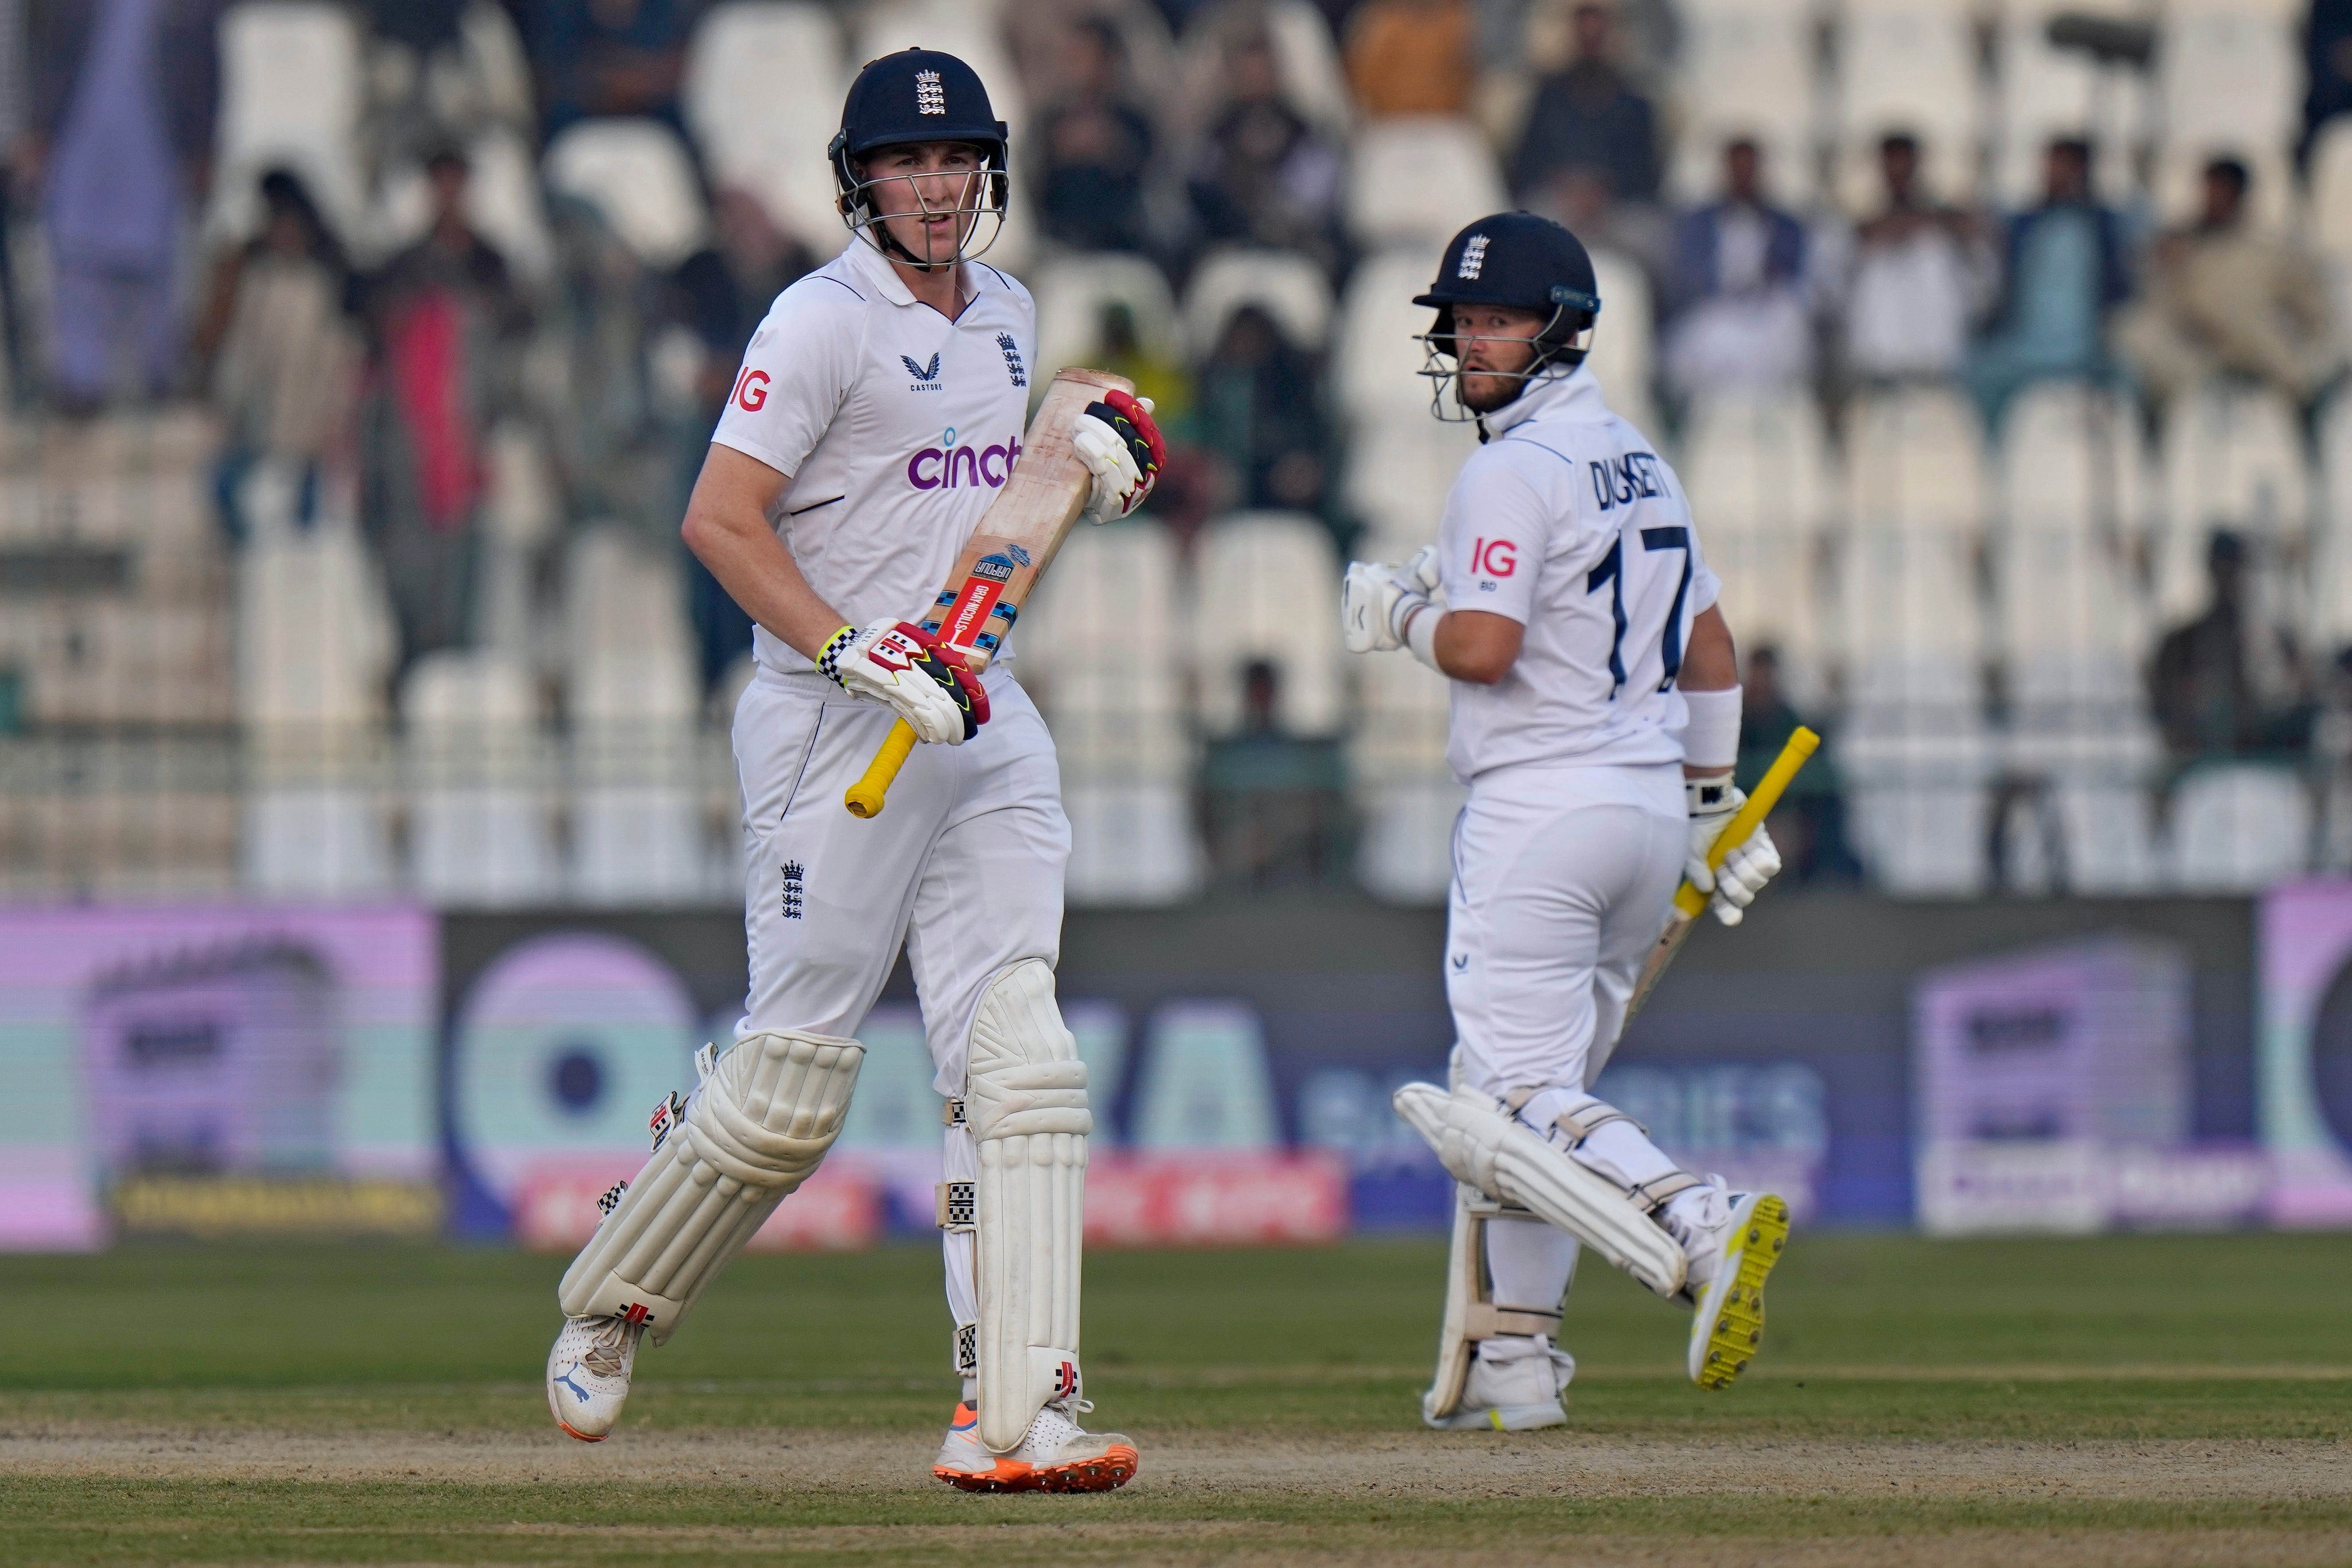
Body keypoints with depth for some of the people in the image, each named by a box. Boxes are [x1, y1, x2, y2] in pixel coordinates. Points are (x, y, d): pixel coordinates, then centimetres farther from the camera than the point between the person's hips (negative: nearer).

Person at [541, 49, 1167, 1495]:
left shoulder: (1006, 315, 15)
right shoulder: (825, 320, -9)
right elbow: (720, 518, -15)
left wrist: (1089, 454, 10)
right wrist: (853, 655, -24)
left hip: (984, 722, 7)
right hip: (834, 727, -7)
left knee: (1020, 1067, -7)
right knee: (792, 1080, -3)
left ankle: (1016, 1413, -12)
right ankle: (606, 1310, 20)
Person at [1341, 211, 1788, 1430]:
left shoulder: (1514, 471, -11)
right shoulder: (1639, 465, 17)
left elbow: (1483, 646, -21)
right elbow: (1711, 652, 22)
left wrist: (1400, 615, -1)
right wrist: (1713, 806, 29)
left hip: (1542, 806, -9)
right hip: (1650, 805, 9)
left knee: (1524, 1104, -12)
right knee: (1535, 1090, 15)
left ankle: (1700, 1230, -33)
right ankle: (1511, 1361, 15)